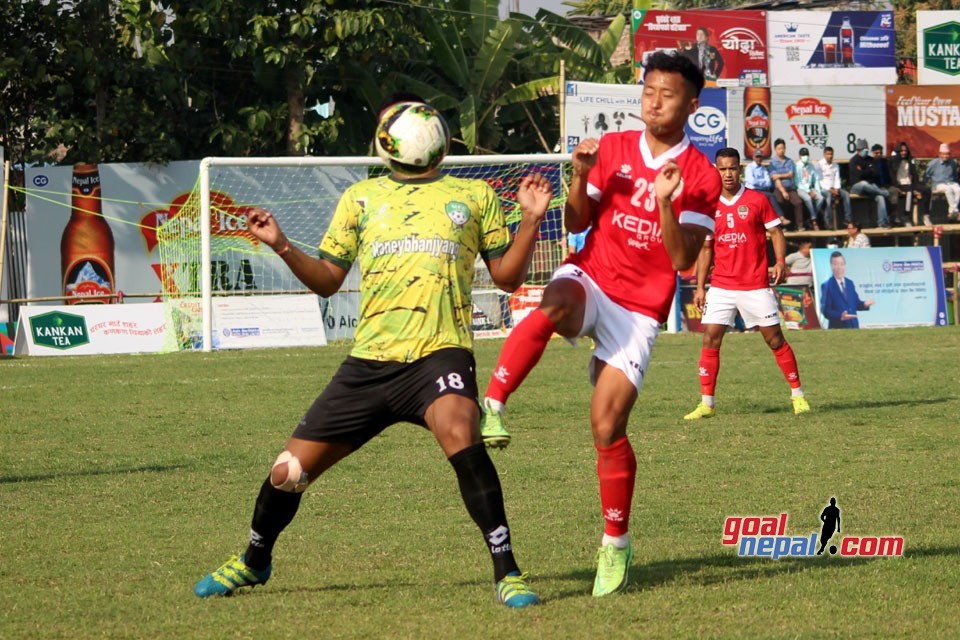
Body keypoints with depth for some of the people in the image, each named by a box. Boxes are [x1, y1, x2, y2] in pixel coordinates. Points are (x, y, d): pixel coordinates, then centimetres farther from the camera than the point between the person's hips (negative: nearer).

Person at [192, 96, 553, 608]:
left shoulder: (474, 197, 12)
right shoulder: (361, 198, 16)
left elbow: (507, 276, 12)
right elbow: (327, 279, 17)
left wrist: (530, 221, -4)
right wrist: (281, 247, 1)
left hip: (439, 354, -3)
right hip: (370, 359, 3)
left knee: (459, 433, -35)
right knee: (289, 470, 4)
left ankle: (506, 572, -27)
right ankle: (253, 562, 35)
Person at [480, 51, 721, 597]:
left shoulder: (701, 177, -2)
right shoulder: (613, 148, 7)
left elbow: (683, 259, -9)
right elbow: (577, 223, 7)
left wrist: (665, 204, -23)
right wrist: (581, 179, -12)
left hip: (639, 310, -1)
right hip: (589, 279, 2)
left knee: (608, 427, -9)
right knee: (556, 305, -39)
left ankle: (616, 545, 8)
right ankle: (491, 405, -36)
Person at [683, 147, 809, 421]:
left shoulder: (757, 200, 0)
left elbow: (776, 232, 2)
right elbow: (706, 249, 12)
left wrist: (780, 261, -16)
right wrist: (700, 287, 7)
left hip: (756, 285, -2)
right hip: (721, 286, 2)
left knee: (775, 338, 0)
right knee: (710, 339, -7)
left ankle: (798, 394, 13)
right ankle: (706, 403, -2)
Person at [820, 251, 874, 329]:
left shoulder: (850, 283, 13)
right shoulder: (827, 286, -7)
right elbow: (825, 310, -11)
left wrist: (864, 304, -5)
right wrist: (840, 316, -27)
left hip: (854, 326, 6)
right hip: (837, 327, -6)